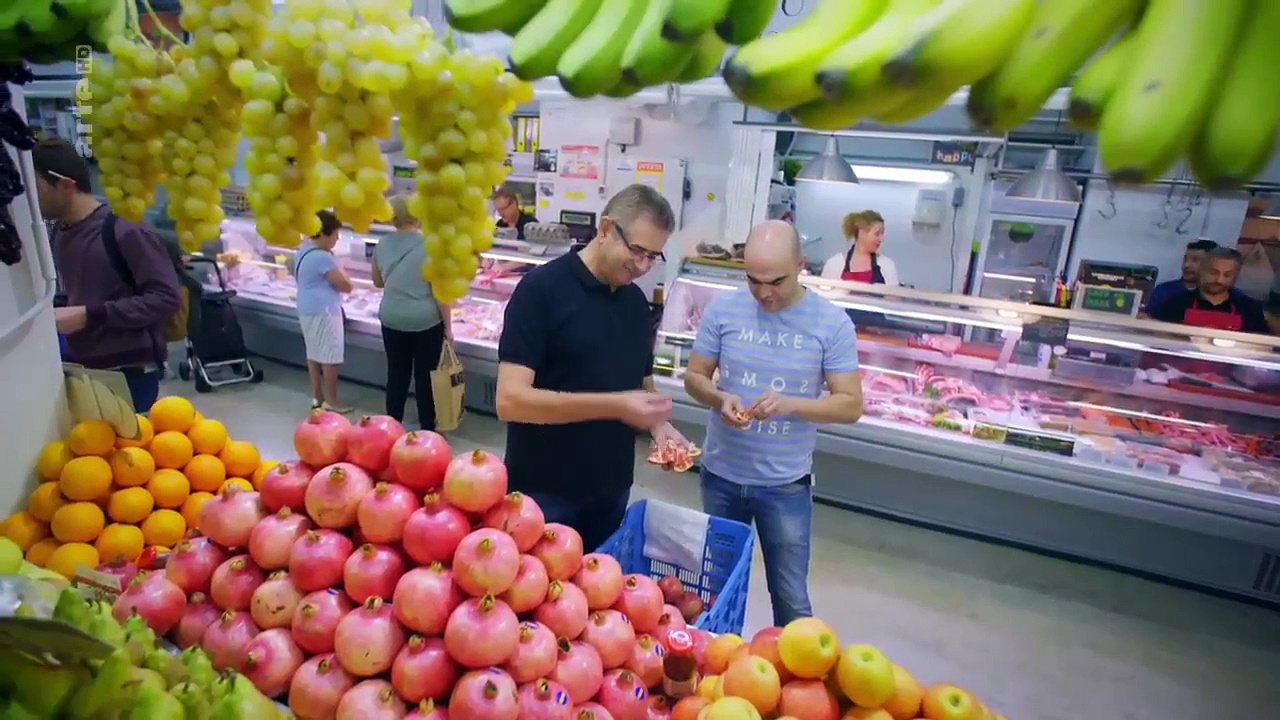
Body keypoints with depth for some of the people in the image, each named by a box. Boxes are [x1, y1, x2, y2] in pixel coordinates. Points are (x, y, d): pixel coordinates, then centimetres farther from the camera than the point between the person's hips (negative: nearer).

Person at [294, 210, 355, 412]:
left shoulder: (303, 250, 10)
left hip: (306, 309, 10)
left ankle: (317, 396, 22)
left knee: (313, 354, 14)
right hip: (323, 311, -10)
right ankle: (331, 401, 4)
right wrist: (341, 272, 1)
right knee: (330, 356, -2)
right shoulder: (323, 257, -22)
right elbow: (346, 286, -18)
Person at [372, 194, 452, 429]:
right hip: (426, 321, -4)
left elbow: (377, 282, 17)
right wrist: (448, 325, -5)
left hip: (391, 319, 4)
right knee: (425, 376, 7)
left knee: (396, 374, 14)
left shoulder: (382, 245, 3)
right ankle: (427, 429, 17)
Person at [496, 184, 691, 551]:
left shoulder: (637, 302, 5)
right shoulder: (542, 288, -15)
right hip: (543, 495, -6)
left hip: (610, 494, 6)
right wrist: (615, 405, -27)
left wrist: (657, 423, -6)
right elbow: (510, 401, -21)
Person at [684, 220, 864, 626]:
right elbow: (694, 377, 0)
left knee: (790, 598, 12)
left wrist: (791, 405, -28)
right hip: (721, 476, 3)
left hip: (786, 485, -2)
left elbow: (851, 405, -10)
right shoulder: (723, 309, -7)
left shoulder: (831, 323, -11)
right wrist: (720, 399, -22)